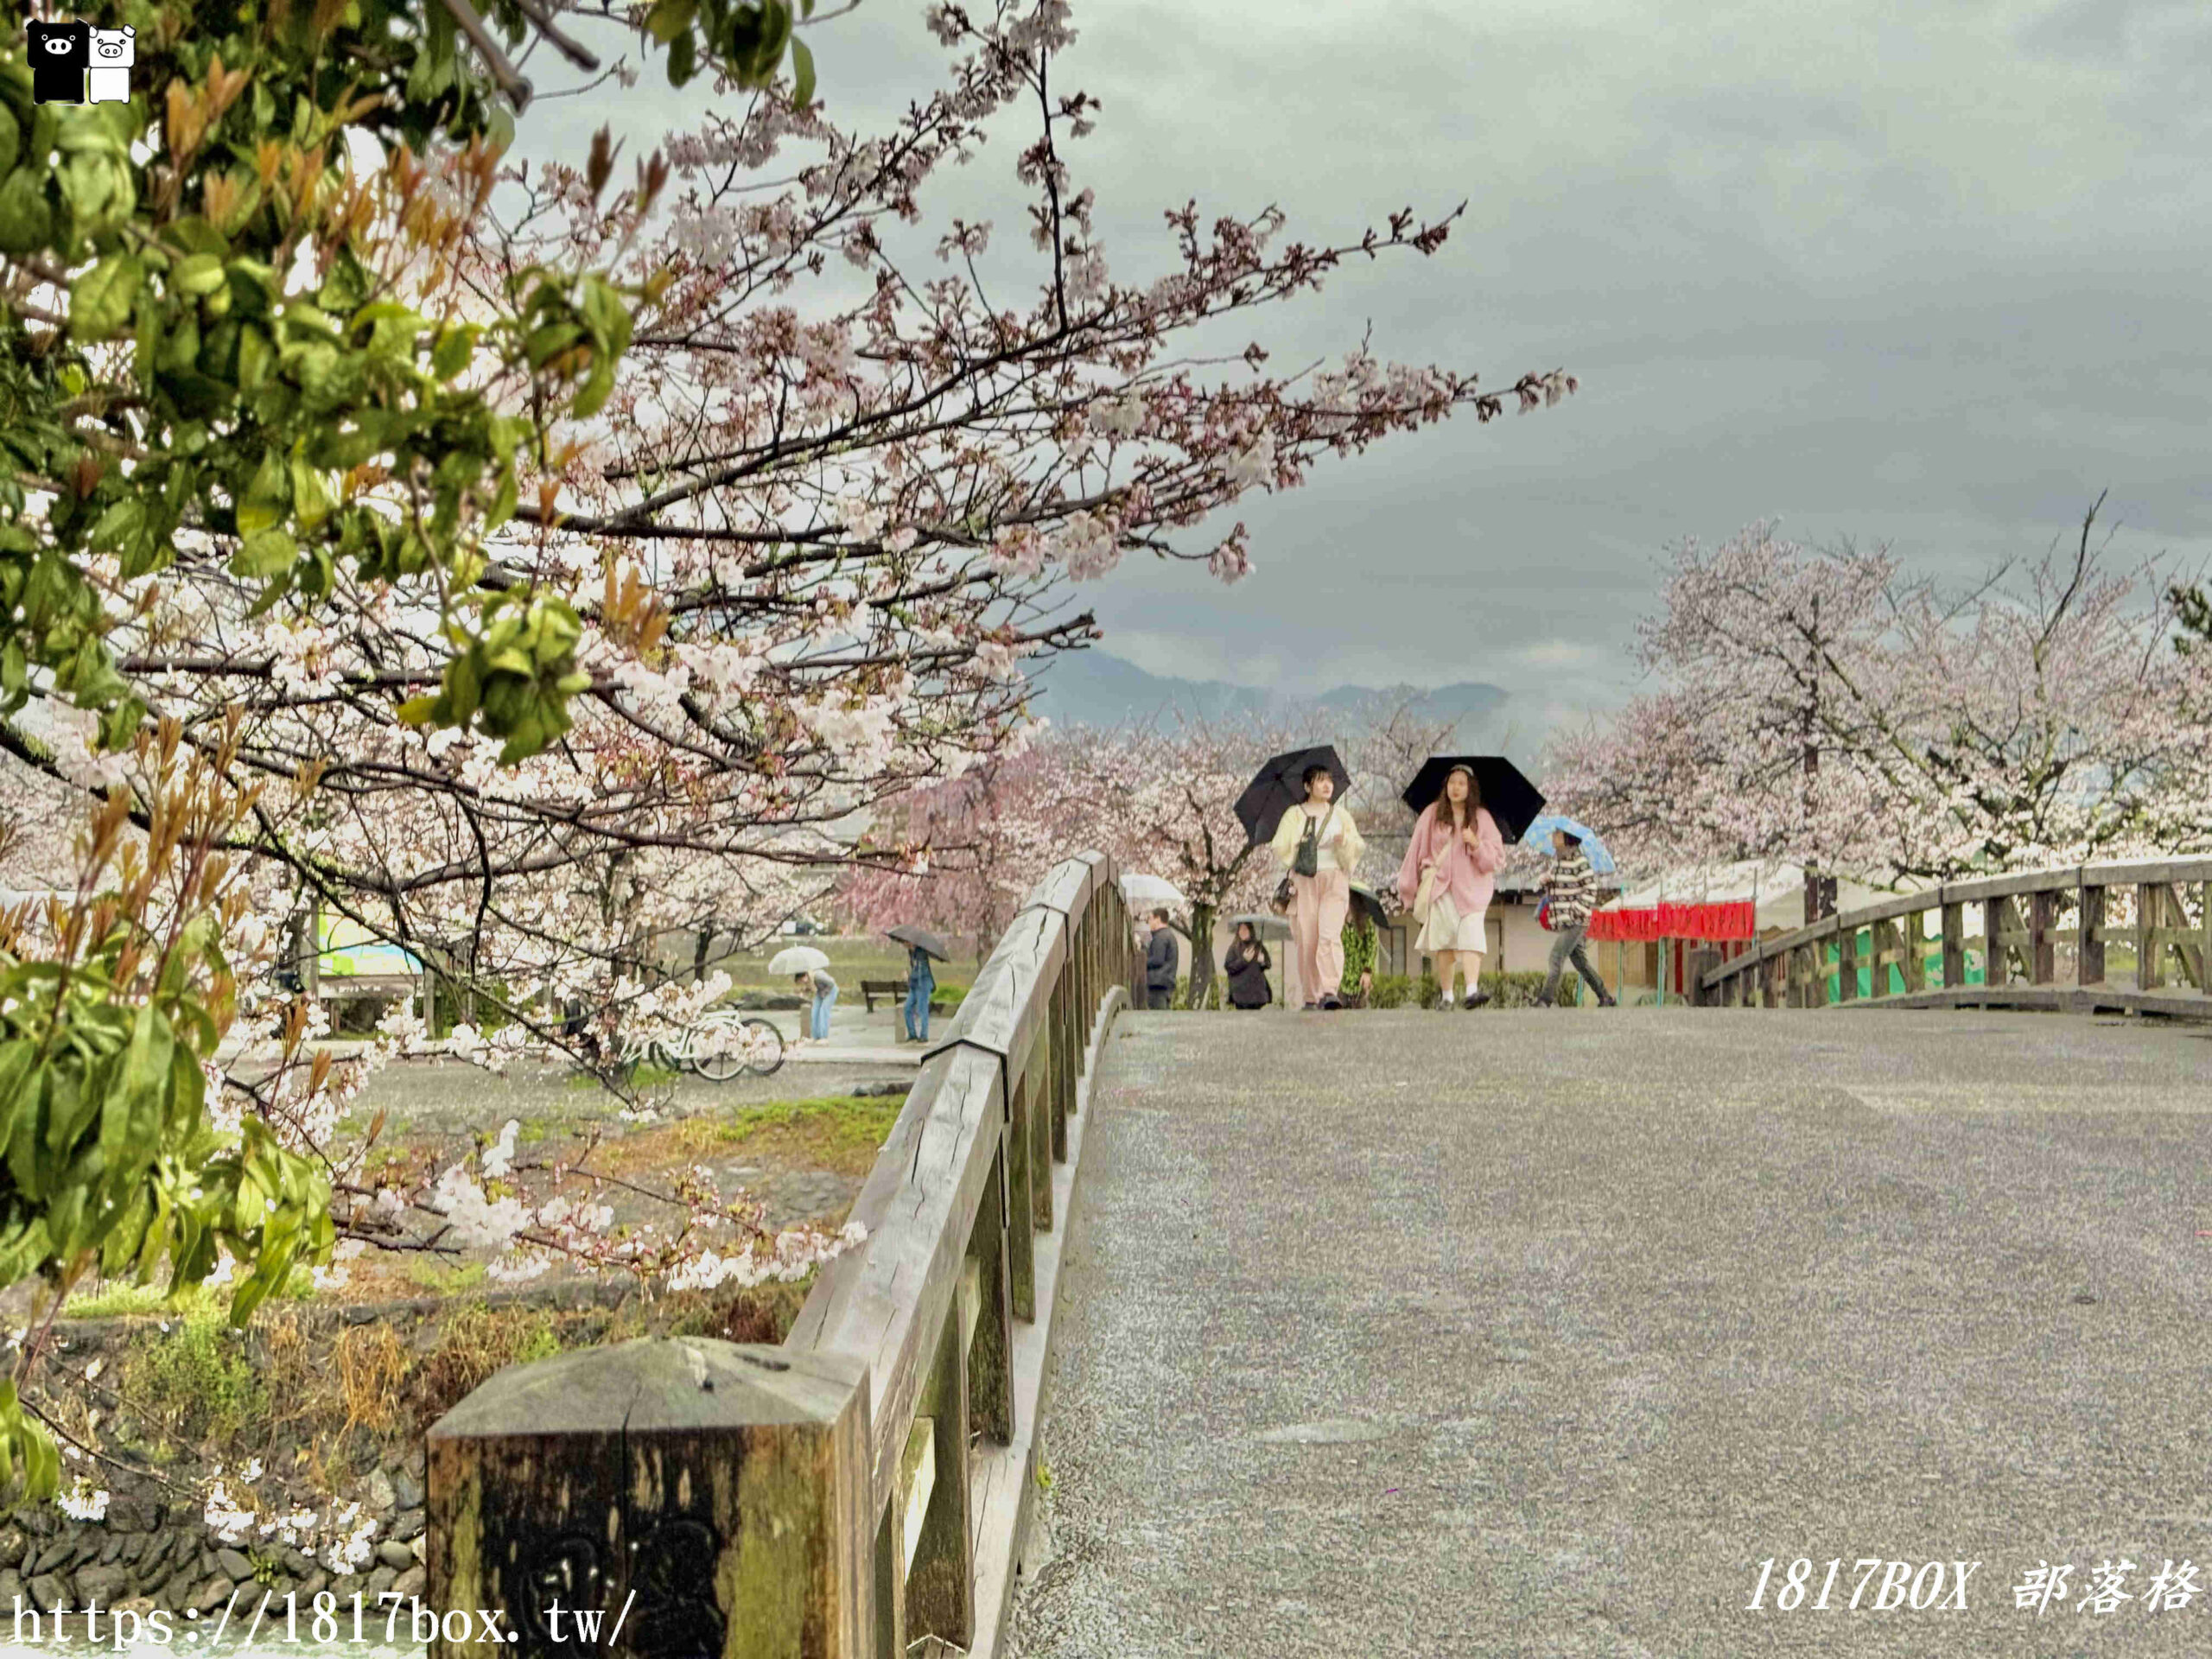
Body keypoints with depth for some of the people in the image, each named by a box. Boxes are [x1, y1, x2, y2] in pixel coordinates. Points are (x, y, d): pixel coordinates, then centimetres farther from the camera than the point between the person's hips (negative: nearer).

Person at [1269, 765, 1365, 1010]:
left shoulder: (1340, 814, 17)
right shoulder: (1294, 815, 11)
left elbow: (1359, 847, 14)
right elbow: (1280, 847, 4)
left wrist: (1345, 840, -6)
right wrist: (1300, 844, -11)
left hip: (1335, 879, 0)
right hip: (1304, 881, 0)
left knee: (1330, 935, -18)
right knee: (1306, 939, -5)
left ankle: (1330, 991, -27)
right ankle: (1311, 997, 1)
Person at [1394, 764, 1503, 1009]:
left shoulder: (1481, 817, 9)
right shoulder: (1432, 814, 9)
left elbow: (1497, 856, 6)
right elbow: (1416, 851, 11)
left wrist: (1476, 844, -13)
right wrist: (1409, 888, 10)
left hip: (1472, 886, 0)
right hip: (1439, 885, 1)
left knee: (1471, 935, -18)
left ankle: (1472, 989, -30)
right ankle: (1446, 995, 3)